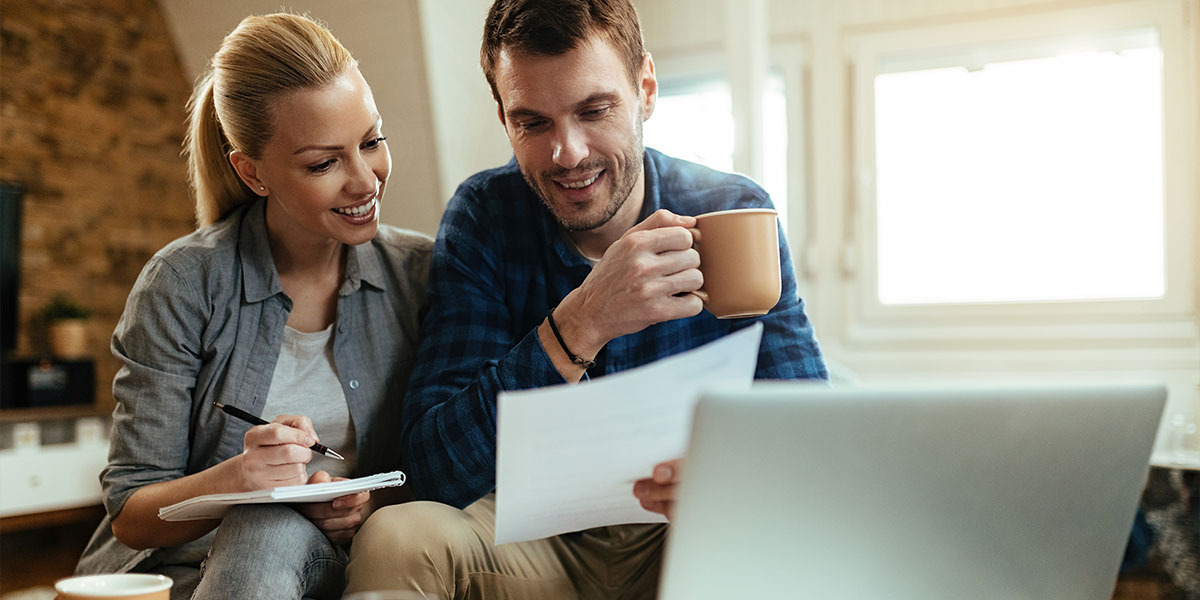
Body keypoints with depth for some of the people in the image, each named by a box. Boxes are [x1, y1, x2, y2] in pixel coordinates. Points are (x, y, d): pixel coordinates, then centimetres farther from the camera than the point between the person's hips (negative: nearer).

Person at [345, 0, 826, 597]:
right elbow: (437, 473, -17)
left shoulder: (734, 215, -6)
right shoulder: (481, 218, -8)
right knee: (396, 539, -30)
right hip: (534, 542, -1)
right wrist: (581, 324, -30)